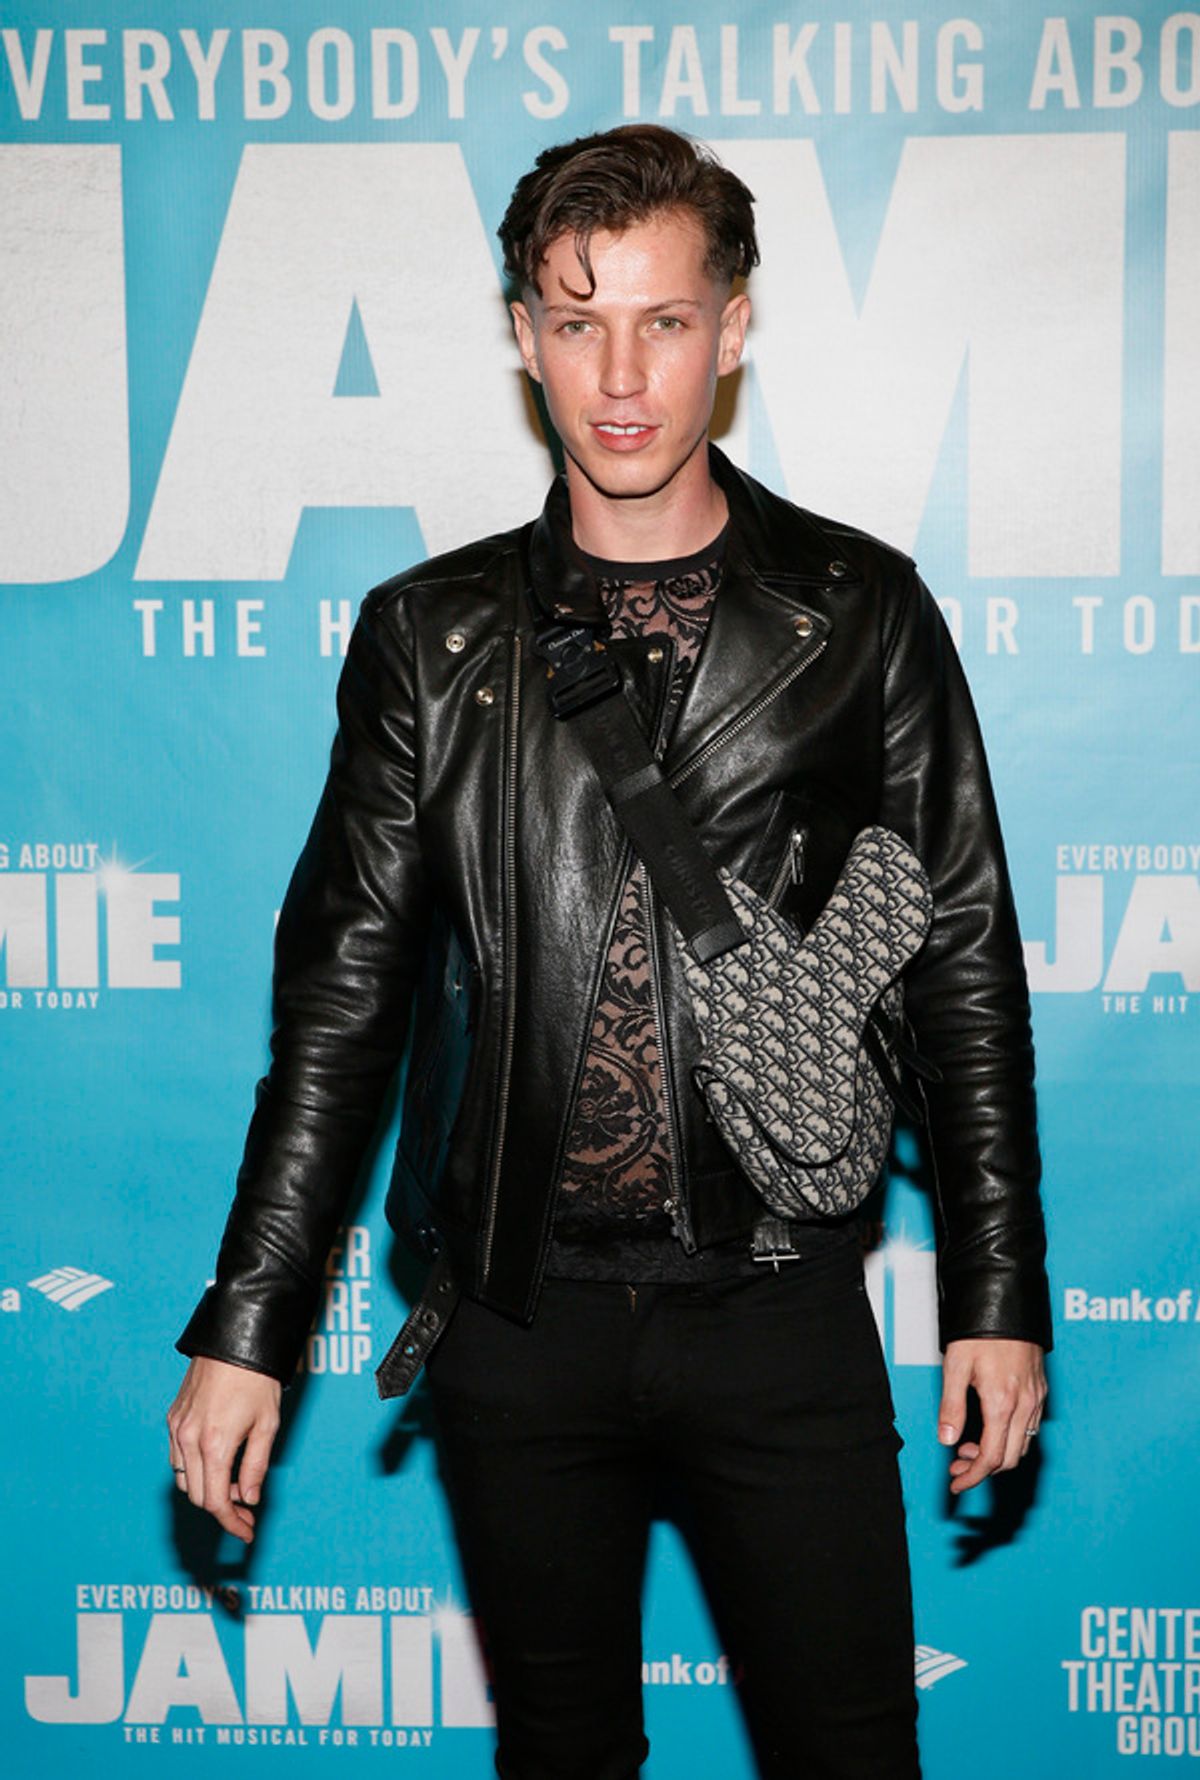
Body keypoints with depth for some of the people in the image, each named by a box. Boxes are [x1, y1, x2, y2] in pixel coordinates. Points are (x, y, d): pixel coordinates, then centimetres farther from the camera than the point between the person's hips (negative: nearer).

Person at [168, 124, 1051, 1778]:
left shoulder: (861, 614, 1)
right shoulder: (431, 635, 3)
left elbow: (963, 960, 4)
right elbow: (342, 988, 3)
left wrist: (999, 1294, 2)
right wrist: (246, 1325, 0)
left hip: (778, 1313, -1)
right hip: (520, 1319, 1)